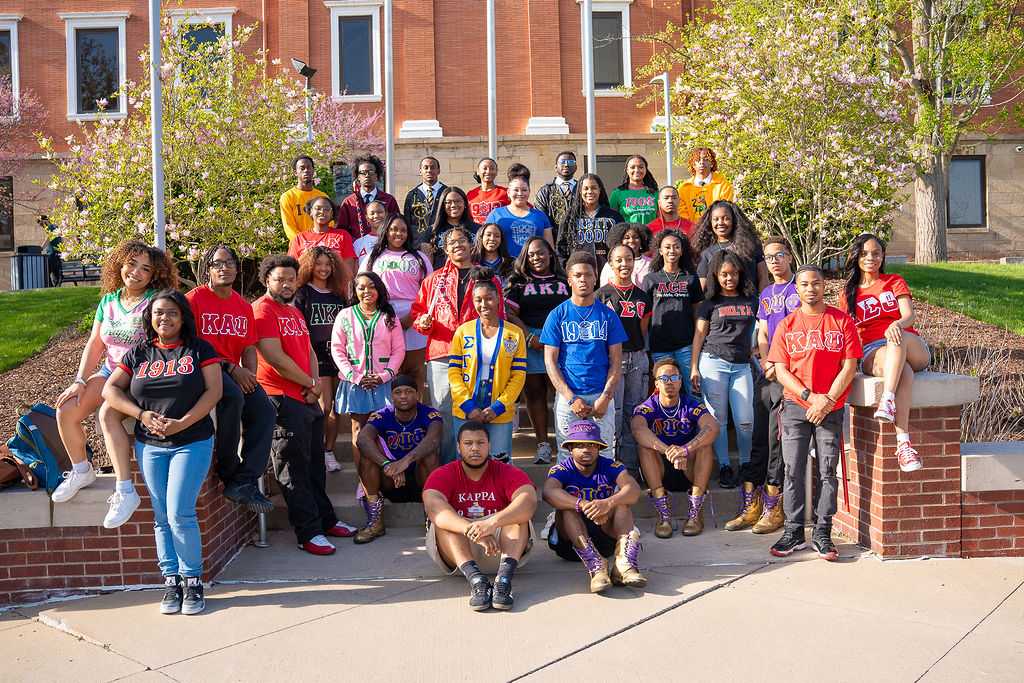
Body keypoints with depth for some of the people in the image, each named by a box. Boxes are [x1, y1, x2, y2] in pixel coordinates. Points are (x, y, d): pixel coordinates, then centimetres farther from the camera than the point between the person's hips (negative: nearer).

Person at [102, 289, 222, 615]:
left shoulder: (200, 350, 3)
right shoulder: (138, 353, 11)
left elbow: (213, 391, -5)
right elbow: (110, 389, 7)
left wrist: (183, 423, -16)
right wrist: (142, 415, -8)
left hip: (193, 442, -3)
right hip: (150, 445, 3)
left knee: (180, 514, -11)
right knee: (162, 517, 5)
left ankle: (192, 580, 2)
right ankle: (170, 580, 14)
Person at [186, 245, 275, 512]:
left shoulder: (244, 307, 16)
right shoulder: (194, 299, -2)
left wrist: (250, 374, -7)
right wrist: (231, 369, -17)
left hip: (235, 372, 6)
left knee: (264, 409, -18)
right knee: (232, 397, -34)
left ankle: (245, 481, -18)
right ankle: (228, 474, -20)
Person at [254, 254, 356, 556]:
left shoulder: (295, 312, 20)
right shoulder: (262, 310, -9)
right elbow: (276, 359, -17)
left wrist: (315, 385, 0)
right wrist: (311, 384, -7)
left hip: (308, 399, 9)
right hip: (283, 400, -9)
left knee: (314, 462, 16)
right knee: (294, 467, -3)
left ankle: (326, 520, 27)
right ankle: (309, 533, 2)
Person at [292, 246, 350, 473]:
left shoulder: (338, 295, 15)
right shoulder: (303, 293, 2)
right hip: (316, 354, -4)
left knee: (337, 407, 4)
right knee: (324, 407, -10)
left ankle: (329, 451, 16)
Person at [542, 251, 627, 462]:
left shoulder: (608, 315, 7)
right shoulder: (557, 316, 3)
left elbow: (616, 361, 6)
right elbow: (550, 361, 0)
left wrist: (606, 397, -7)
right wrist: (571, 398, -9)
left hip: (602, 396, 1)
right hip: (567, 396, -1)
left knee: (604, 455, 2)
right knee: (567, 456, 3)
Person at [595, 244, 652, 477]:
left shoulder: (642, 297, 12)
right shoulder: (602, 295, -1)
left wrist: (637, 353, 11)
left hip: (638, 359, 4)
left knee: (635, 414, 6)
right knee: (613, 414, -6)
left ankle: (631, 470, 14)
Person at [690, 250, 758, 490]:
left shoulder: (752, 300, 10)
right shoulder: (710, 302, 7)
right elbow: (699, 334, 8)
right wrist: (694, 367, 2)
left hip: (742, 366, 1)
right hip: (713, 363, -1)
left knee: (746, 422, -3)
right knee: (718, 419, 1)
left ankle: (746, 464, 19)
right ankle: (724, 467, 14)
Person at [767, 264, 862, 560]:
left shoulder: (843, 322, 3)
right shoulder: (786, 325, 5)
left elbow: (849, 367, -1)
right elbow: (781, 370, 1)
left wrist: (827, 400, -12)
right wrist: (811, 396, -11)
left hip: (831, 408, 0)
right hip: (795, 407, 1)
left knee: (827, 472, 1)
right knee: (793, 471, 0)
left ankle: (822, 534, 10)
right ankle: (793, 532, 10)